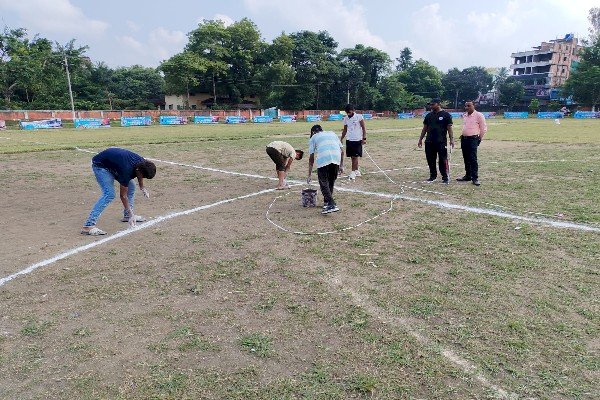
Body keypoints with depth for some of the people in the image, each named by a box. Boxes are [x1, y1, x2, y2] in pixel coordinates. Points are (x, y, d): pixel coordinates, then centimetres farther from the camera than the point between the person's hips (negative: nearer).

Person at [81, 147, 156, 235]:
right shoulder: (126, 170, -37)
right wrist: (131, 214, -22)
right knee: (109, 194, -24)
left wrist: (142, 187, 8)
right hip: (100, 165, -9)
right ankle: (88, 226, -28)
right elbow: (123, 195, -25)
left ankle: (127, 215, 23)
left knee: (131, 186, 8)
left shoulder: (142, 163, -18)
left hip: (113, 164, 9)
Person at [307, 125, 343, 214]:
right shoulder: (332, 133, 32)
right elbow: (342, 151, 22)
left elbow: (311, 158, 18)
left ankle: (332, 205, -11)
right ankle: (327, 202, 28)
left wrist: (309, 175, 22)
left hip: (323, 159, -4)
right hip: (336, 157, 4)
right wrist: (341, 165, 29)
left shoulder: (313, 138, 23)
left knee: (324, 183, 2)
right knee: (331, 182, 20)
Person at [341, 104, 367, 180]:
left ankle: (353, 172, -2)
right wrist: (342, 139, 9)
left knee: (355, 156, -5)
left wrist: (364, 138, -12)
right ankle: (357, 171, 20)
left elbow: (363, 128, -5)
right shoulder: (346, 118, 7)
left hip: (357, 140, -5)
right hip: (349, 140, 5)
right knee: (352, 157, 8)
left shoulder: (359, 117, -7)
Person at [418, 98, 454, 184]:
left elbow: (449, 128, -4)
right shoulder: (428, 115, 13)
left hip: (441, 142, -5)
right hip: (429, 142, 5)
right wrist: (420, 139, 13)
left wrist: (451, 139, -12)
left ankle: (445, 177, 5)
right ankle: (433, 176, 21)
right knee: (430, 160, 9)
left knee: (443, 160, -3)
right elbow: (424, 128, 17)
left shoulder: (446, 115, -1)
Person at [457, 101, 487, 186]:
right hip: (464, 139, 7)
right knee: (466, 159, 11)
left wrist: (479, 138, -4)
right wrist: (463, 135, 17)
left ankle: (475, 178, -9)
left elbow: (483, 128, -5)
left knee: (473, 159, -11)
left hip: (473, 139, -7)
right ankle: (468, 176, 20)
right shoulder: (464, 115, 13)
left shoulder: (479, 115, -7)